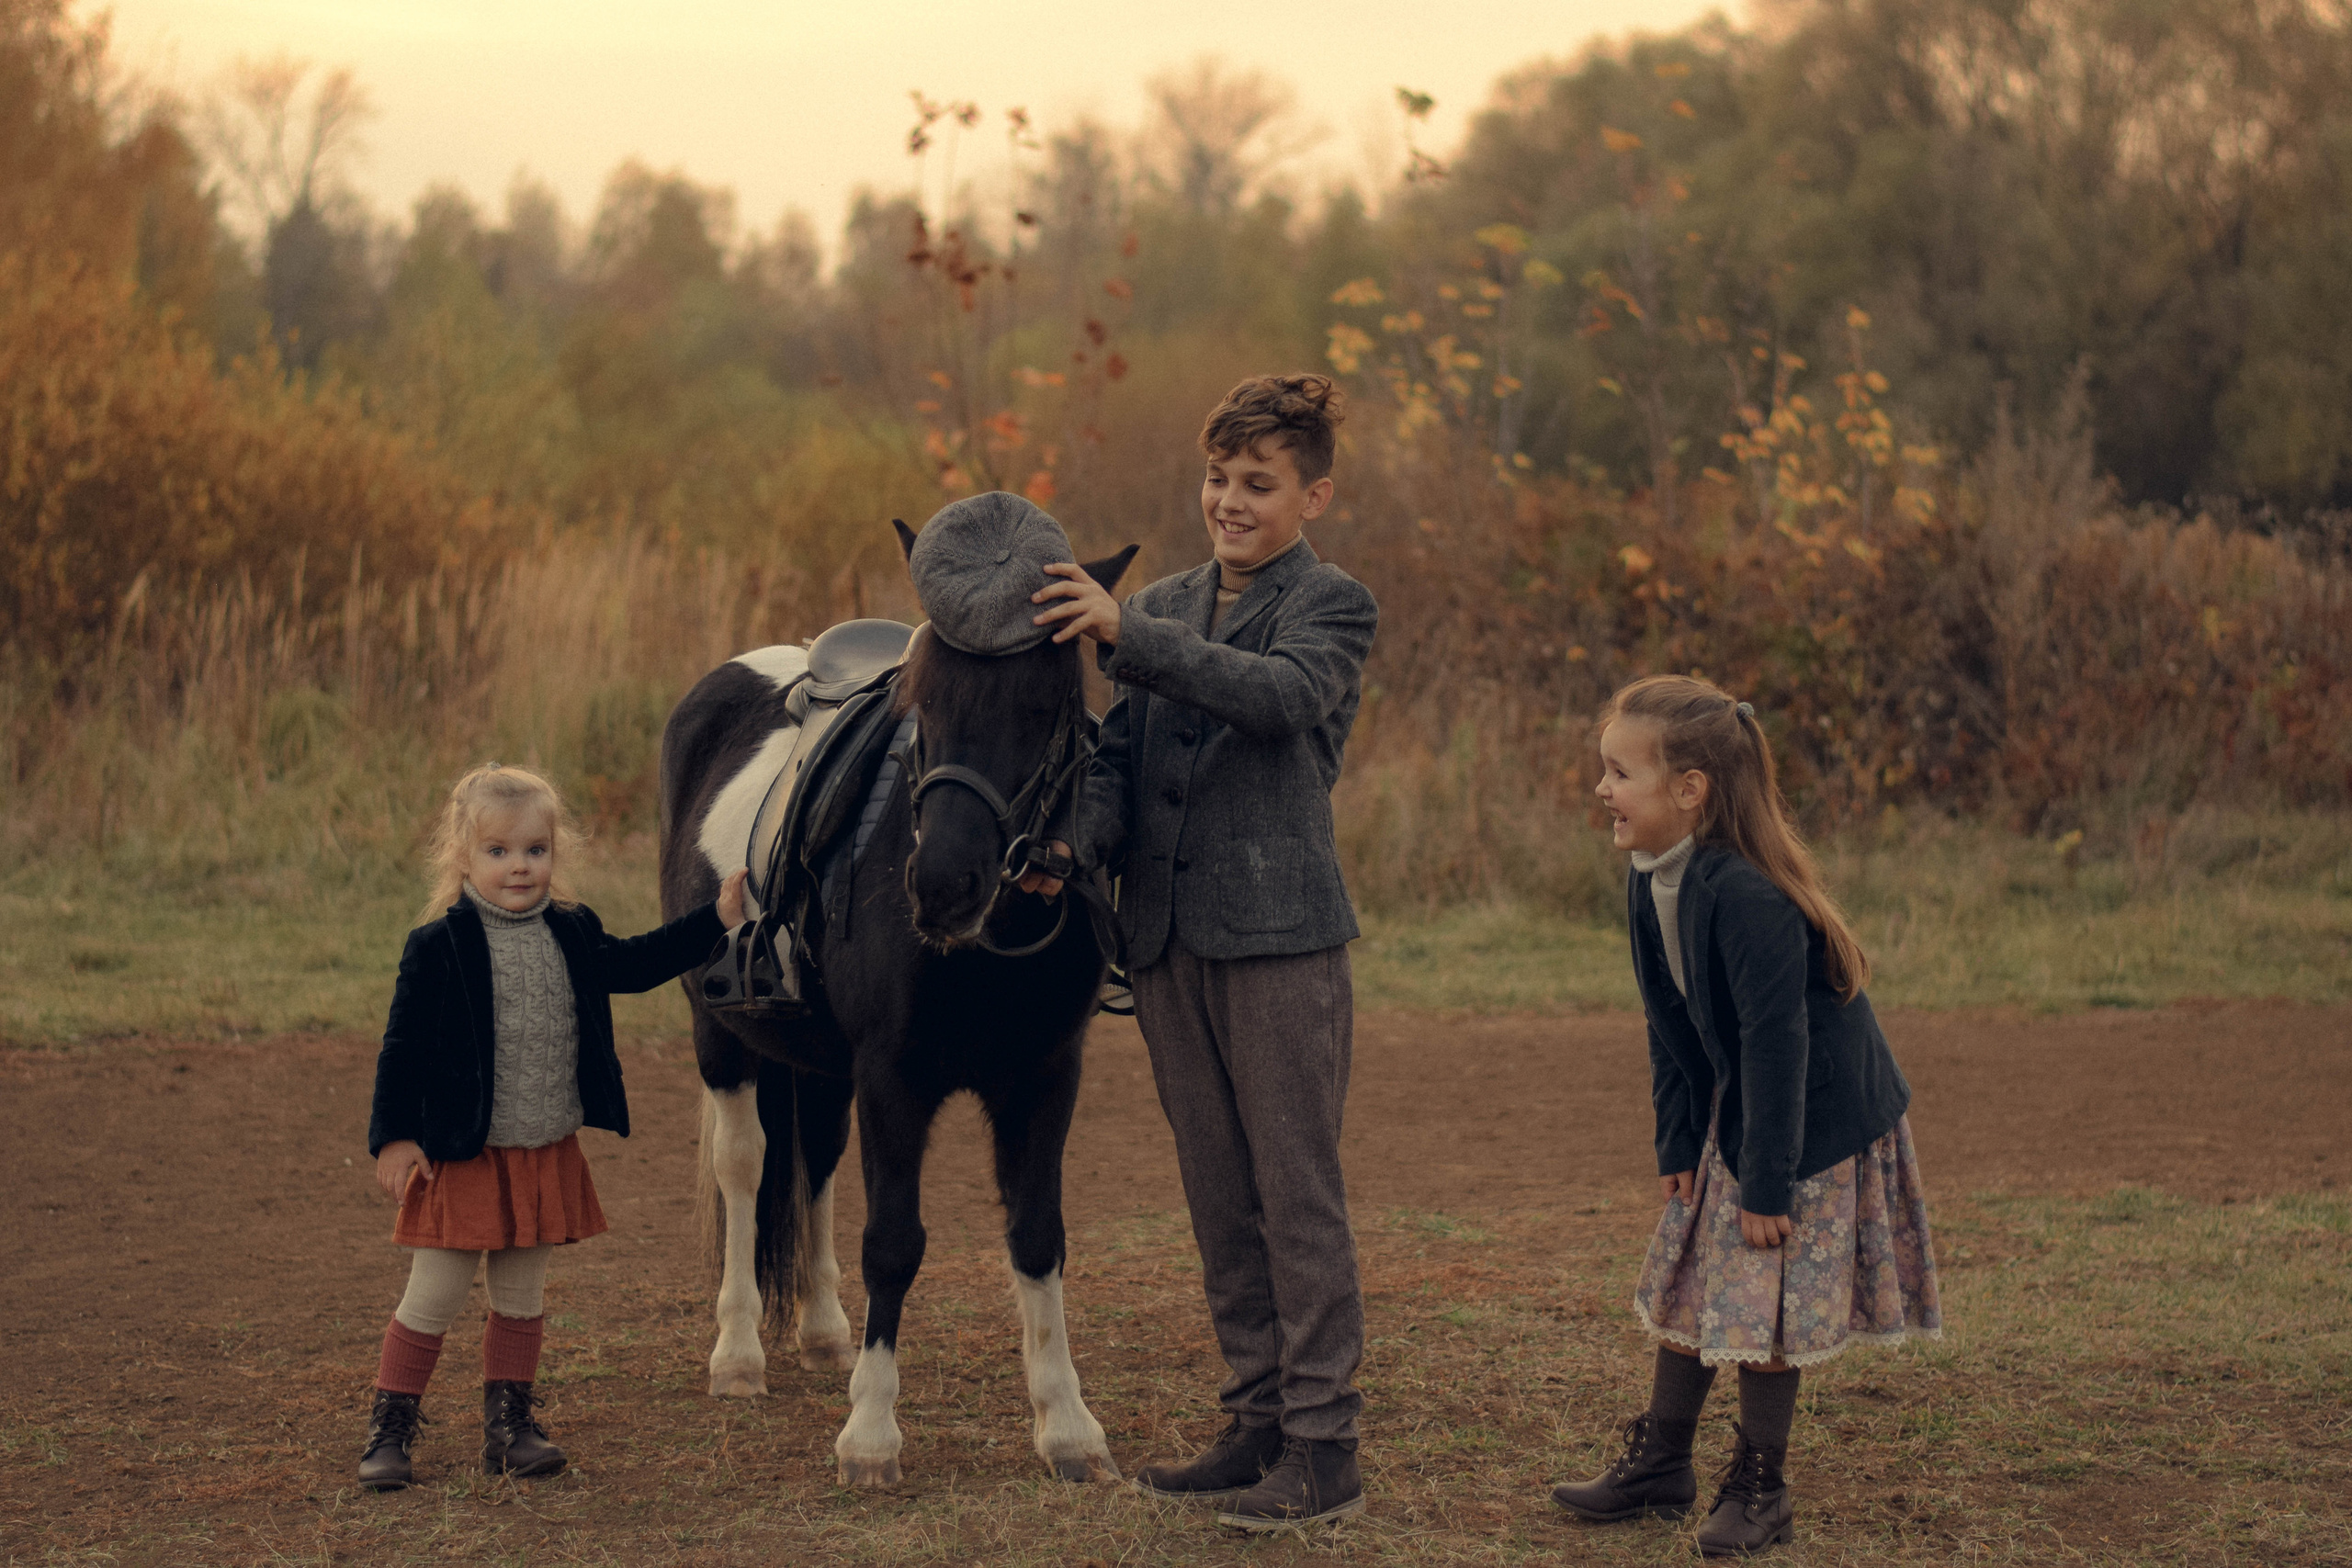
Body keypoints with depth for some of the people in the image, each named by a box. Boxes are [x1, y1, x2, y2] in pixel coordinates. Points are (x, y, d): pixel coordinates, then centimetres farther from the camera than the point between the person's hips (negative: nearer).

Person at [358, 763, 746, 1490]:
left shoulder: (572, 933, 5)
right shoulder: (438, 946, -11)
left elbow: (633, 965, 20)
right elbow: (403, 1046, -9)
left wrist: (715, 919, 17)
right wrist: (392, 1137, -13)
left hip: (548, 1151, 5)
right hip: (462, 1153, -5)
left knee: (521, 1295, 14)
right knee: (435, 1293, -2)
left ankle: (510, 1426, 25)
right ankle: (388, 1430, 8)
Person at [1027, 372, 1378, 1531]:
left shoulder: (1333, 606, -2)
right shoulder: (1163, 608, 16)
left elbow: (1284, 695, -23)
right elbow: (1120, 754, 9)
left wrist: (1127, 635, -30)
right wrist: (1076, 845, -12)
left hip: (1280, 934, -6)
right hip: (1166, 937, 6)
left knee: (1298, 1194, -4)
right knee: (1220, 1198, 12)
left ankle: (1324, 1446, 1)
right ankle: (1257, 1422, 21)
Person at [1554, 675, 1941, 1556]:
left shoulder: (1747, 896, -30)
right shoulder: (1652, 882, -2)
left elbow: (1776, 1044, -27)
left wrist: (1767, 1186, -23)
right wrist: (1678, 1146, 7)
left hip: (1818, 1120, -9)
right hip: (1734, 1113, 9)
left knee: (1762, 1302, -4)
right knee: (1686, 1282, 13)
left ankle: (1760, 1489, 11)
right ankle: (1660, 1466, 25)